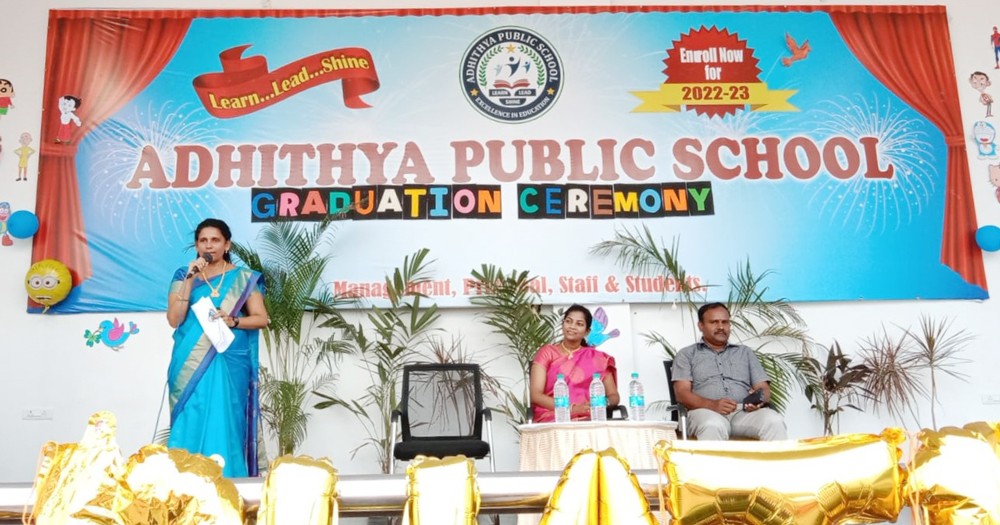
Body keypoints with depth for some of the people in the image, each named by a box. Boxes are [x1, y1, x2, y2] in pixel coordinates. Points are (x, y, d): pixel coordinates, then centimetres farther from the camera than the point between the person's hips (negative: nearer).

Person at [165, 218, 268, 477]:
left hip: (228, 364, -1)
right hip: (190, 365, 1)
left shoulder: (243, 278, 5)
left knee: (225, 426, -2)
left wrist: (233, 321, -15)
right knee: (190, 425, -1)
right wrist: (190, 279, -11)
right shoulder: (183, 276, 7)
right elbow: (174, 319, -4)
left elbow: (261, 318, 3)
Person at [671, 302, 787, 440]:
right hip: (707, 411, -3)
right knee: (713, 426, -40)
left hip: (745, 412, 3)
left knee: (774, 421, -31)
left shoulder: (745, 352, 27)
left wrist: (758, 399, -10)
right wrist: (712, 404, -18)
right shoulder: (687, 354, 17)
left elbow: (763, 388, 18)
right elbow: (682, 393, 2)